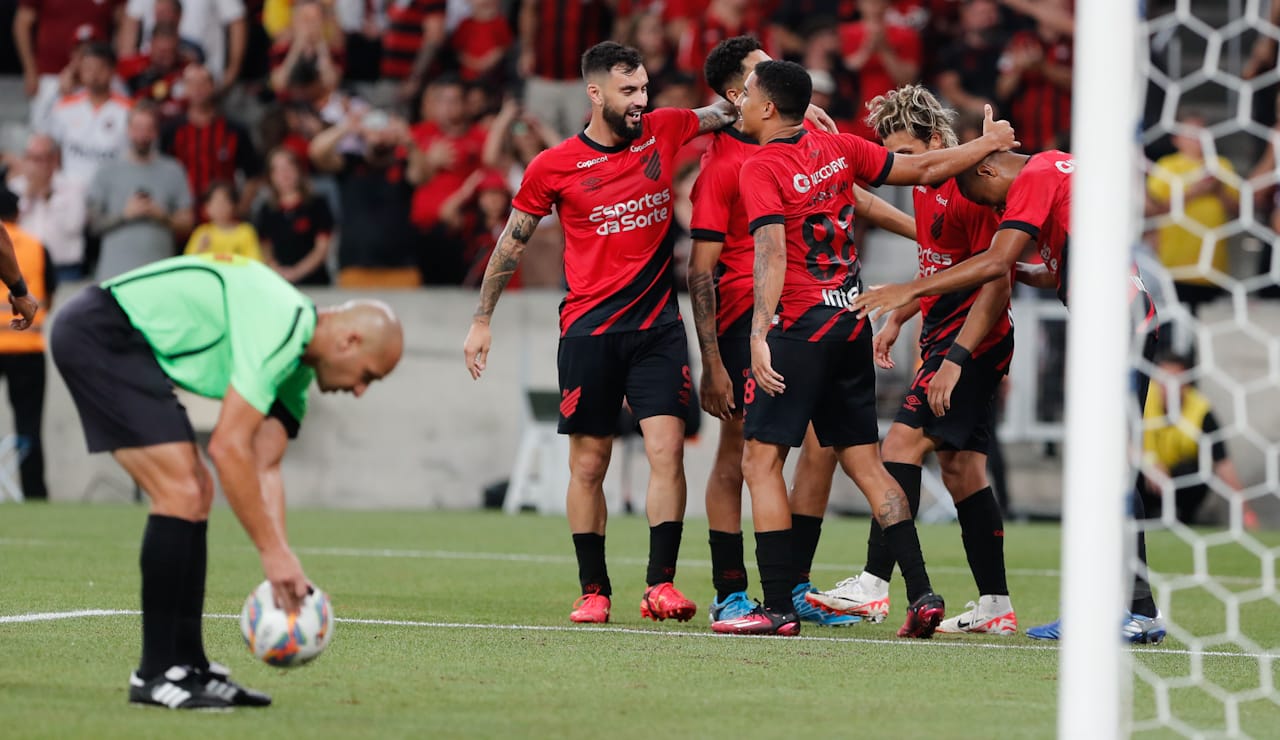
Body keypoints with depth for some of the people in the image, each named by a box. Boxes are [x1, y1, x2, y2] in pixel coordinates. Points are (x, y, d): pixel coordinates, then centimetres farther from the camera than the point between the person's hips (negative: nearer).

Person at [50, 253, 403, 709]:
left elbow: (265, 468, 6)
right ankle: (158, 674, -11)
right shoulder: (281, 329, -20)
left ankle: (186, 666, 12)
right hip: (100, 331, -11)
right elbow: (227, 447, -25)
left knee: (194, 493, 9)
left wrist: (284, 568, -5)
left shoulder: (296, 364, 11)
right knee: (182, 490, -15)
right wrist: (274, 553, -21)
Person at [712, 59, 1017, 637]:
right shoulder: (836, 148, 7)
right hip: (852, 325, 7)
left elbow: (771, 254, -22)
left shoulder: (760, 168, -11)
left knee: (760, 461, -2)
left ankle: (778, 607, -7)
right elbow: (922, 169, 13)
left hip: (800, 329, -7)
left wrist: (759, 337, -30)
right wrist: (989, 145, 28)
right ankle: (921, 593, 4)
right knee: (863, 462, 11)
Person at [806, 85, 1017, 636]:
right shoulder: (926, 188, 12)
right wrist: (898, 319, 21)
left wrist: (955, 358, -24)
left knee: (903, 443, -16)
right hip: (943, 339, 10)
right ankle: (996, 607, 11)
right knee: (960, 467, 8)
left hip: (973, 341, -10)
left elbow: (996, 285, -20)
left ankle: (874, 584, -20)